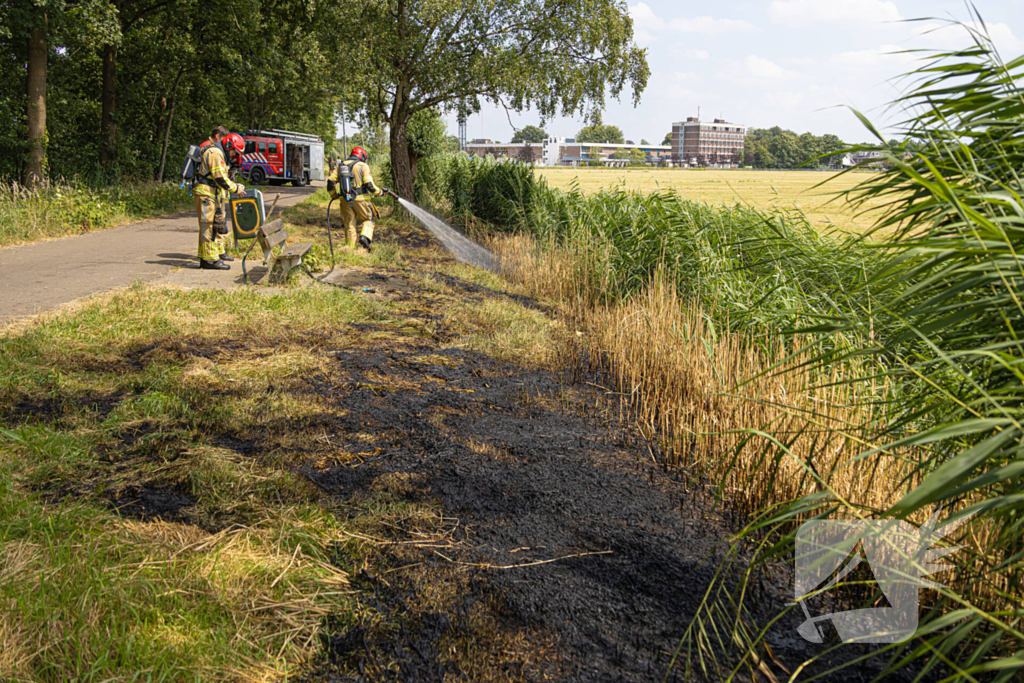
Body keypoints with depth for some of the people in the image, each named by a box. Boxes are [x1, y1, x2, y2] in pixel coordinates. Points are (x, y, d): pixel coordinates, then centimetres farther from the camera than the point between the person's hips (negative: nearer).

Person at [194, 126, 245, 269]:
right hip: (207, 195, -11)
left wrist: (234, 185, 11)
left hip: (214, 196, 11)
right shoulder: (215, 152, -12)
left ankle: (219, 253, 31)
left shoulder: (219, 153, 22)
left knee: (219, 224, 19)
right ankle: (210, 259, -11)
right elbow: (220, 178, -18)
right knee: (209, 226, -11)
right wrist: (235, 188, -9)